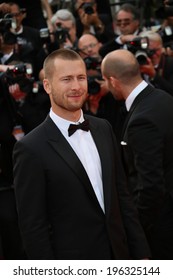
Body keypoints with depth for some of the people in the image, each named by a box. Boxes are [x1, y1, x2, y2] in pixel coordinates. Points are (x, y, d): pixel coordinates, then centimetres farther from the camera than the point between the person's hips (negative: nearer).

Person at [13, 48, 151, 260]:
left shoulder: (103, 129, 5)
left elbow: (121, 195, 10)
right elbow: (33, 226, -14)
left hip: (119, 258, 5)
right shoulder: (31, 149, -15)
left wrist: (141, 252, 7)